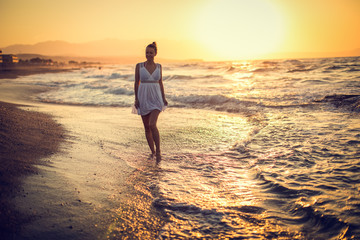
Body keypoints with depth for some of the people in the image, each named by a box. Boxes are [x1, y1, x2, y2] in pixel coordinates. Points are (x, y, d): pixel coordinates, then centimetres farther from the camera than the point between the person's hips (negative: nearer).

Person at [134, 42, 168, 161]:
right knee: (147, 127, 6)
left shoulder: (158, 66, 6)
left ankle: (158, 150, -5)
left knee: (152, 125, -18)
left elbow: (160, 83, 11)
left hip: (156, 98, -1)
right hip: (143, 98, 1)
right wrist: (136, 99, -6)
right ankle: (153, 151, 22)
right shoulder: (139, 66, 2)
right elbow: (136, 83, 3)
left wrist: (164, 98, 3)